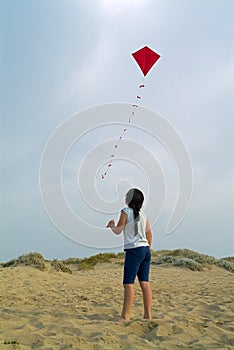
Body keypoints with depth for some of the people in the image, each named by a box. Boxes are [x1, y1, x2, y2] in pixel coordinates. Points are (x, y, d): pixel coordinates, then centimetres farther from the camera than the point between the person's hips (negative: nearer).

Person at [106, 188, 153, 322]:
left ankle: (125, 316, -8)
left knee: (129, 283, -7)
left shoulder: (126, 211, -6)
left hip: (134, 250, -7)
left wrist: (111, 225, 16)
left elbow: (118, 231, -4)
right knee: (145, 283, 9)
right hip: (146, 250, 7)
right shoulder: (143, 214, 13)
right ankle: (148, 314, 12)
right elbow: (149, 234, 17)